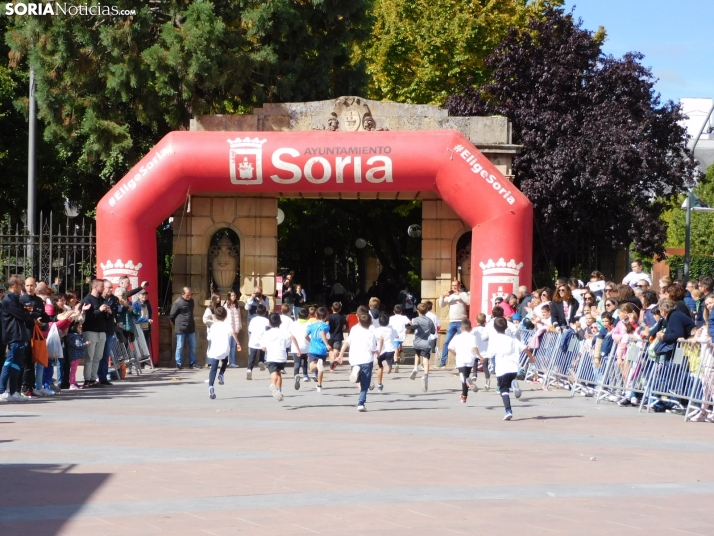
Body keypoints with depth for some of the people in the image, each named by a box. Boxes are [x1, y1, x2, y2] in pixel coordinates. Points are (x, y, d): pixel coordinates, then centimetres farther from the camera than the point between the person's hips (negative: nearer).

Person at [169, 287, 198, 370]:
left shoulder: (191, 301, 9)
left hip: (191, 328, 6)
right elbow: (171, 316, -5)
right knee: (180, 346, -1)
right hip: (181, 329, -6)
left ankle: (192, 363, 18)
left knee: (193, 346, 9)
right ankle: (179, 364, 5)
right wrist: (177, 324, 5)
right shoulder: (177, 303, -12)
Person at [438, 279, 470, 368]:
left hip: (461, 322, -4)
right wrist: (442, 296, -9)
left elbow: (468, 301, -14)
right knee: (446, 342, 2)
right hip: (452, 323, 4)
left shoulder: (463, 294, 3)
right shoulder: (449, 296, 14)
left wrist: (459, 294, -17)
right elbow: (441, 305, 8)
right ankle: (442, 362, 4)